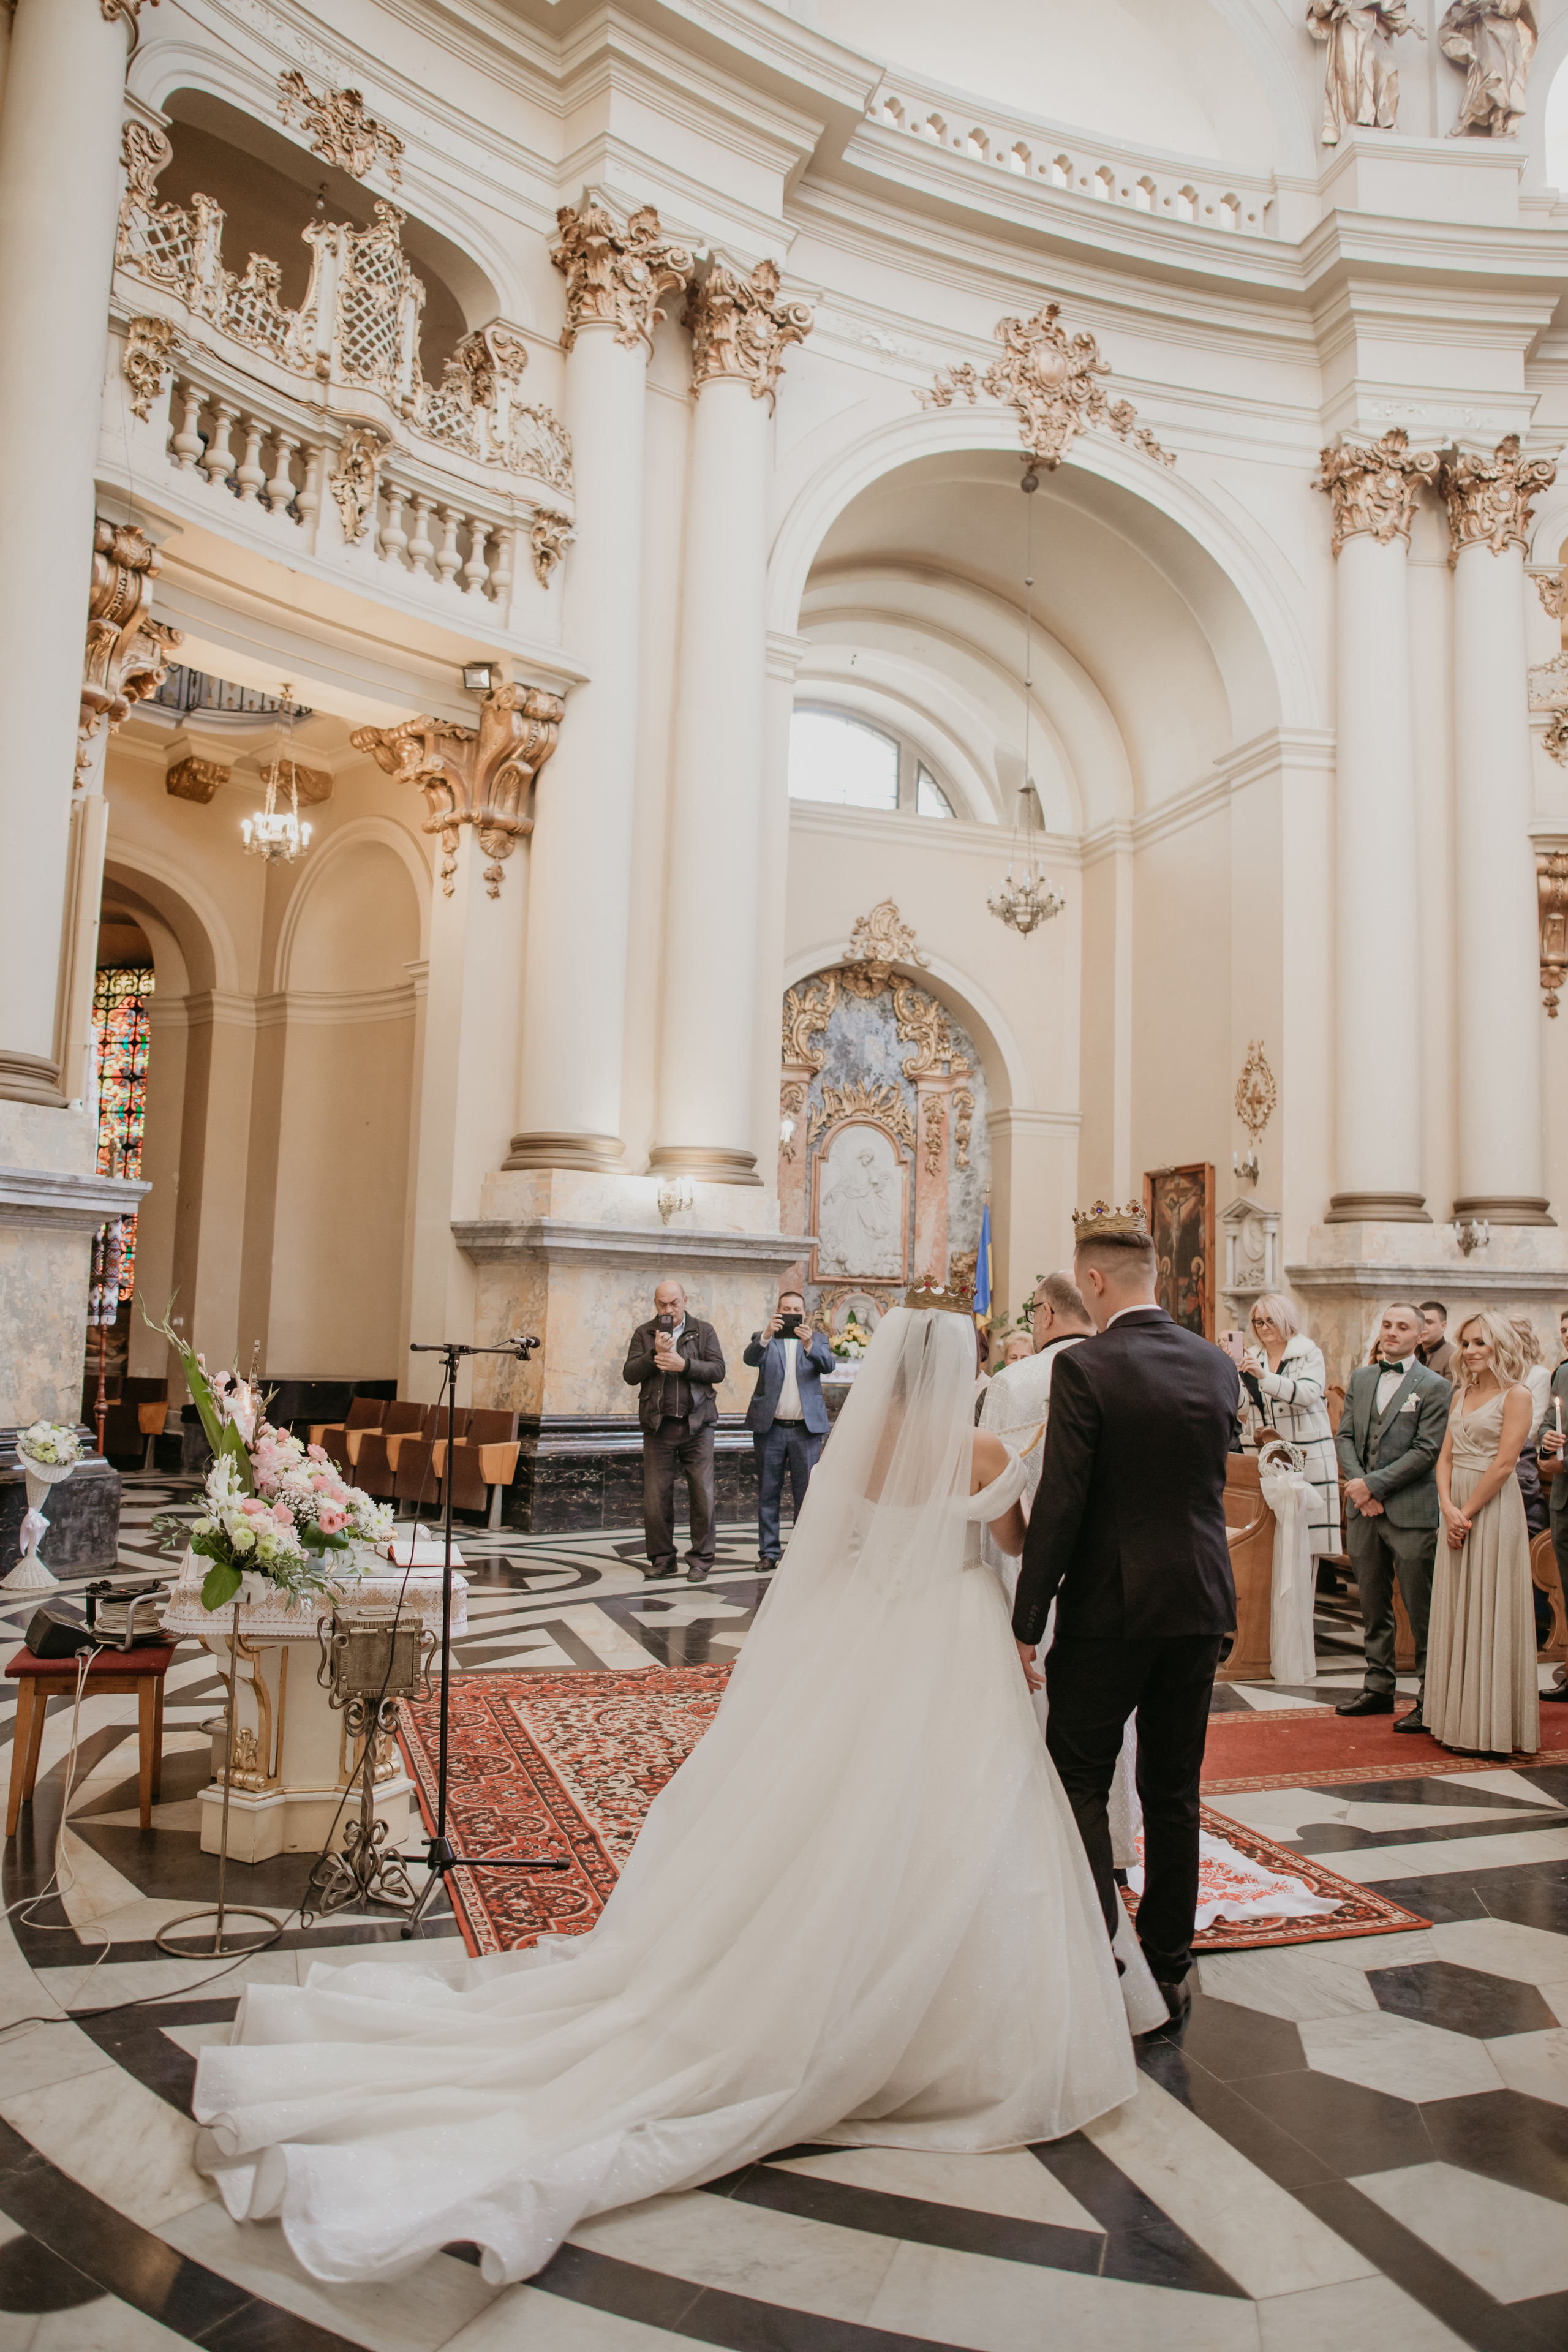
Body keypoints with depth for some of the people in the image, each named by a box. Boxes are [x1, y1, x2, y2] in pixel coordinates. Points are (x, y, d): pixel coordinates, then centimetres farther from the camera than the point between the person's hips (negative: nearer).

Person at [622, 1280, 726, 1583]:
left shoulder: (704, 1331, 8)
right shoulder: (644, 1334, 10)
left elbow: (718, 1370, -3)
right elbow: (630, 1375, 1)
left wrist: (683, 1364, -15)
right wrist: (655, 1354, -13)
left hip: (697, 1424, -1)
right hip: (658, 1425, 1)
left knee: (702, 1495, -2)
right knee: (656, 1498, 2)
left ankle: (701, 1560, 9)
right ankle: (662, 1559, 16)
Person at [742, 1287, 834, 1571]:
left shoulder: (817, 1339, 8)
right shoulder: (763, 1339, 6)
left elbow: (828, 1365, -10)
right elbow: (750, 1359, -14)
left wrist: (809, 1344, -30)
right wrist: (766, 1335, -32)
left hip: (806, 1428, 0)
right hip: (770, 1428, 0)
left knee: (806, 1494, 1)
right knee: (768, 1494, 5)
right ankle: (769, 1552, 13)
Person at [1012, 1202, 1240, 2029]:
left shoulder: (1083, 1368, -16)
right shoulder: (1217, 1365, 2)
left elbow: (1060, 1504, -17)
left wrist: (1026, 1622, -11)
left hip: (1109, 1609, -5)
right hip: (1200, 1602, 6)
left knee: (1081, 1786, 9)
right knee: (1174, 1792, 16)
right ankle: (1167, 1971, 26)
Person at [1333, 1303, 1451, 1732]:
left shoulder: (1434, 1387, -5)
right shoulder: (1360, 1378, 13)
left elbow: (1427, 1451, -11)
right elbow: (1344, 1435, 10)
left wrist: (1374, 1485, -14)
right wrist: (1357, 1483, -5)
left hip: (1411, 1512, -5)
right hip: (1363, 1509, 5)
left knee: (1422, 1611, -1)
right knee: (1373, 1605, 14)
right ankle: (1379, 1686, 25)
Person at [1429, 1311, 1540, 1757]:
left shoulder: (1515, 1395, -7)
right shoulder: (1461, 1394, 14)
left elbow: (1504, 1463, -14)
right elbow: (1445, 1457, 9)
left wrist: (1468, 1512, -14)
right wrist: (1448, 1508, -6)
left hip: (1493, 1507, -7)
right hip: (1457, 1508, 7)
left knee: (1490, 1614, -2)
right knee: (1456, 1614, 9)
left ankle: (1493, 1726, 7)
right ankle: (1459, 1718, 18)